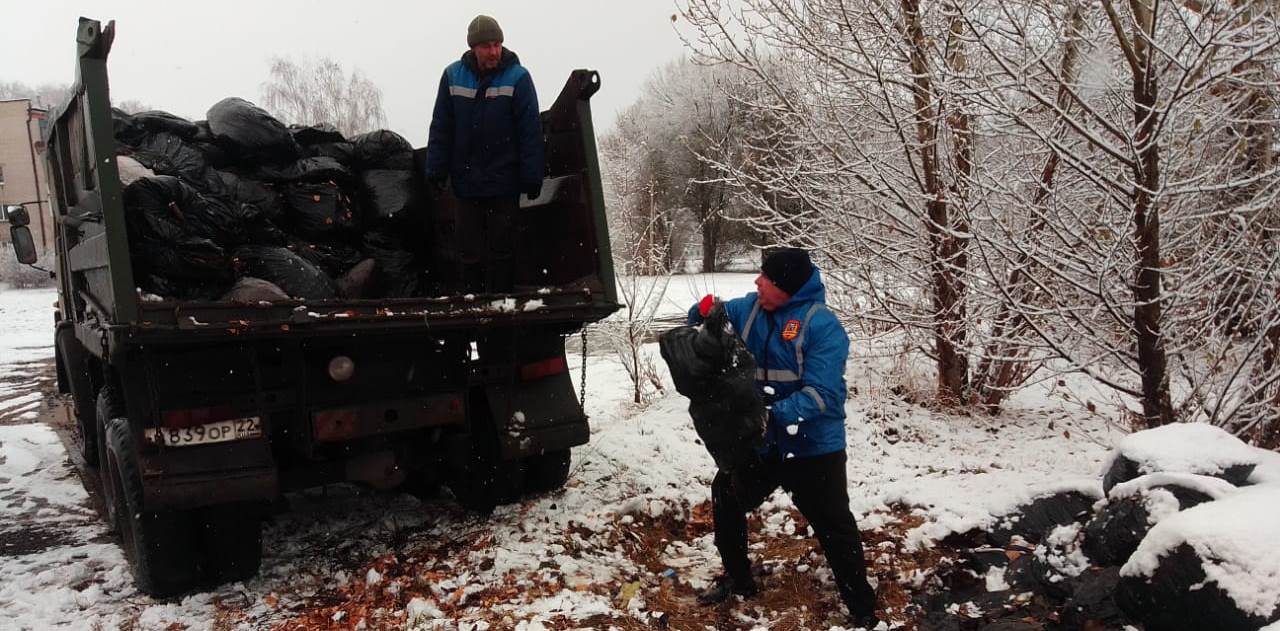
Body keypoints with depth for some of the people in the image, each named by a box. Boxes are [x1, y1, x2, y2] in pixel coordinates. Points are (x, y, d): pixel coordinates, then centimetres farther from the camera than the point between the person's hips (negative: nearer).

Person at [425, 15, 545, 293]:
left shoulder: (517, 77, -6)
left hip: (504, 184, -2)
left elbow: (531, 132, -8)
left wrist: (532, 177, -11)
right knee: (470, 251, 8)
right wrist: (436, 170, 2)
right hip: (466, 183, 3)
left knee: (501, 250, 4)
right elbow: (440, 127, 6)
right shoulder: (453, 76, 1)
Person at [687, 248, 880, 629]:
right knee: (725, 500, 18)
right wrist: (705, 311, -13)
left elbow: (822, 394, -27)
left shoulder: (822, 325, -20)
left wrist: (775, 416, -38)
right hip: (760, 441, 7)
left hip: (812, 449, -6)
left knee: (835, 529, 2)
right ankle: (738, 579, 40)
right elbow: (708, 323, 12)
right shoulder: (750, 309, -1)